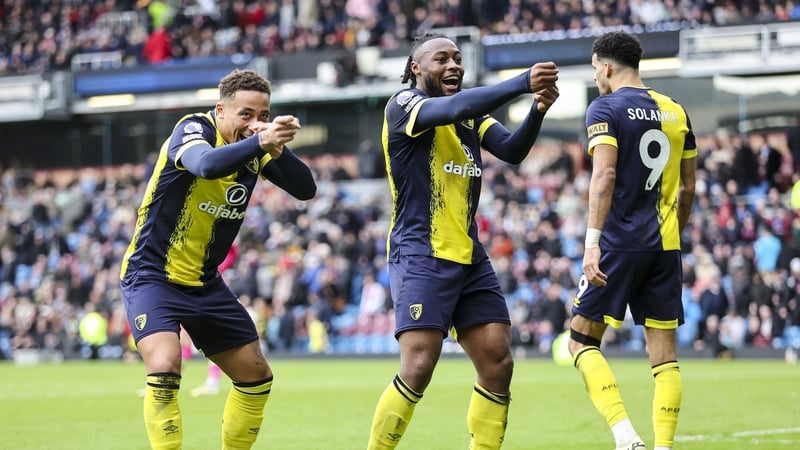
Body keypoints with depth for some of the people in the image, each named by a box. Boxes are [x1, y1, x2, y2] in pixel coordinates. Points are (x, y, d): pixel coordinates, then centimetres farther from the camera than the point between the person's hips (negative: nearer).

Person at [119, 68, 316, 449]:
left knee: (256, 376, 10)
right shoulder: (194, 129, -19)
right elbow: (206, 164, -42)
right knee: (165, 367, -28)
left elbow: (306, 189, -7)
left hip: (204, 283, 8)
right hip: (153, 273, -7)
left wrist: (277, 148, -24)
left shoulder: (253, 148, 1)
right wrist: (259, 142, -54)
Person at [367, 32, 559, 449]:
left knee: (498, 365, 1)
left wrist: (538, 110, -19)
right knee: (418, 368, -17)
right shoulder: (403, 104, -6)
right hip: (421, 255, -7)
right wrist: (523, 82, -34)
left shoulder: (472, 115, 15)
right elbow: (453, 108, -26)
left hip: (469, 258, 7)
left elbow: (512, 150, 0)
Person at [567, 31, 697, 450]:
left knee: (581, 341, 2)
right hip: (664, 245, 6)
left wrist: (591, 242, -20)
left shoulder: (605, 108, -5)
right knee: (664, 353, 6)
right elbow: (688, 188, 17)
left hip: (620, 243, -6)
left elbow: (604, 176, -17)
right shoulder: (674, 112, 13)